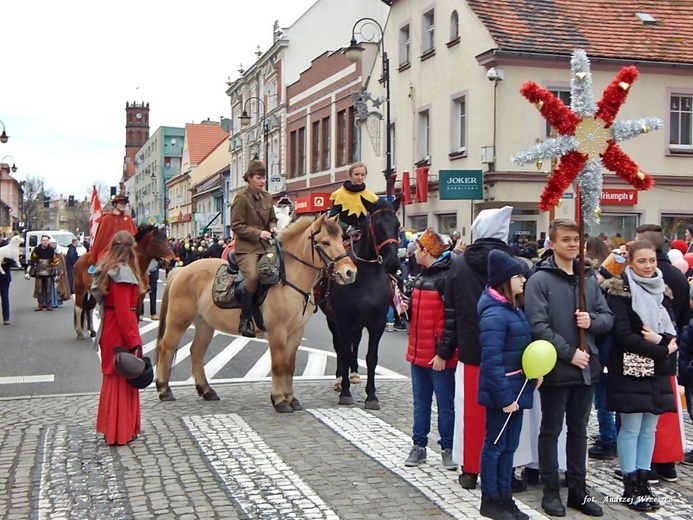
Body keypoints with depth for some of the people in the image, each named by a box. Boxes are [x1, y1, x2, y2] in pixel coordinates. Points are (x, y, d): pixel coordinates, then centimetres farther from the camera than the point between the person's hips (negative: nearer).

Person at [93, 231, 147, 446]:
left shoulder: (107, 270, 9)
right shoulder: (123, 273, -18)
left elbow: (101, 299, 11)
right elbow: (124, 311, -22)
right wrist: (133, 341, -19)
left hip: (109, 329, 9)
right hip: (121, 332, -9)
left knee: (112, 377, 17)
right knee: (124, 379, 1)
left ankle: (110, 428, 27)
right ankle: (121, 432, 9)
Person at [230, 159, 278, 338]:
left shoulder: (267, 197, 13)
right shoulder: (241, 198, -6)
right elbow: (236, 226, -9)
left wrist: (273, 228, 1)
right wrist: (258, 233, -17)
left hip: (265, 246, 7)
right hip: (246, 247, -7)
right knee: (252, 276, -29)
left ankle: (259, 314, 8)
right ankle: (245, 320, -19)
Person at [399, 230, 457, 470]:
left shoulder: (447, 278, -16)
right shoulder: (421, 276, 15)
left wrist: (443, 353, -22)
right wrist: (406, 308, 3)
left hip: (439, 357, -9)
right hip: (418, 351, 9)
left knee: (445, 404, 3)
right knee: (420, 402, 15)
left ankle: (448, 448, 14)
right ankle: (419, 446, 24)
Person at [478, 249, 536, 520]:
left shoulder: (514, 309, 9)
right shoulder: (494, 314, -21)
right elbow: (492, 361, -24)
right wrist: (505, 397, -22)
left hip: (517, 388, 9)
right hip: (501, 390, -9)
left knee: (509, 446, 16)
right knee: (495, 445, 4)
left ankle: (505, 496, 28)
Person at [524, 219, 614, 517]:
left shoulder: (589, 280, 8)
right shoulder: (540, 280, -10)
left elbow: (608, 318, 10)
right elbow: (538, 326, -17)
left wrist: (592, 320, -11)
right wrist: (569, 353, -19)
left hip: (586, 368, 6)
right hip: (555, 369, -5)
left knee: (579, 431, 15)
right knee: (551, 431, 8)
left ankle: (578, 490, 26)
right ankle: (551, 491, 19)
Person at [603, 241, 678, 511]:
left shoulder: (662, 291, 12)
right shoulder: (620, 291, -7)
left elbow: (672, 329, 9)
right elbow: (623, 334, -15)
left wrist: (660, 339, -14)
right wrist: (661, 350, -17)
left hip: (658, 370, 6)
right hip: (630, 369, -6)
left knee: (649, 428, 9)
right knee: (631, 428, -2)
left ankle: (643, 481, 17)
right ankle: (630, 486, 6)